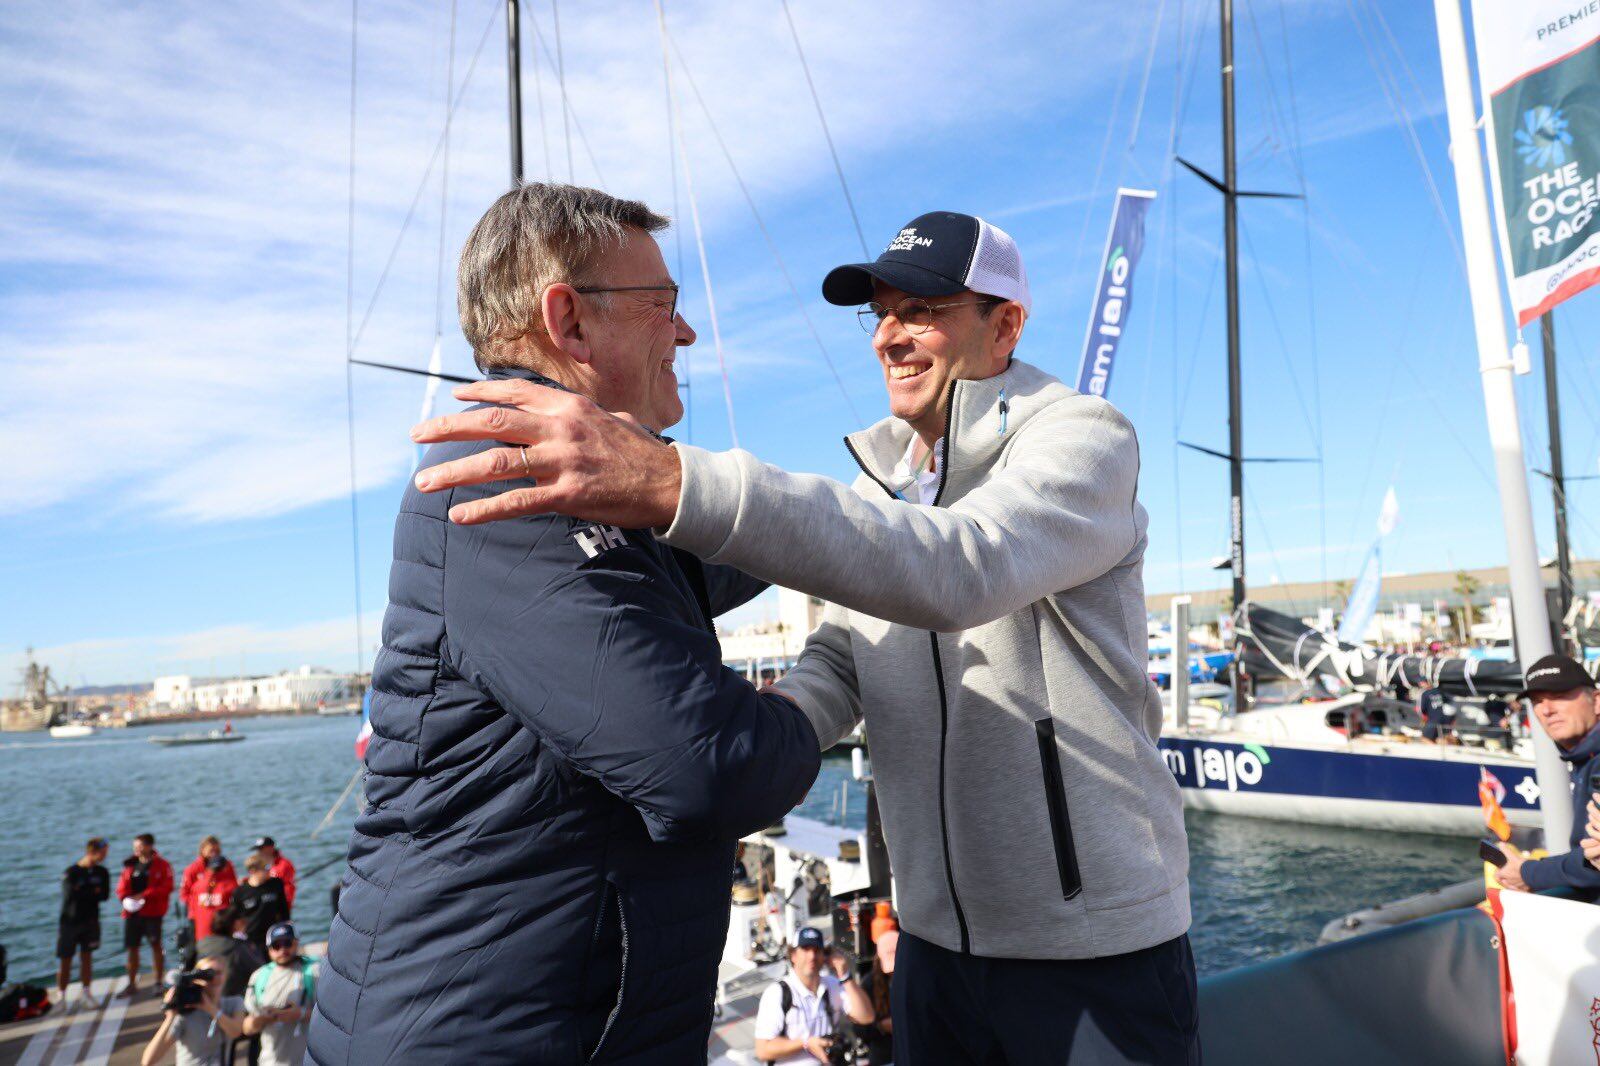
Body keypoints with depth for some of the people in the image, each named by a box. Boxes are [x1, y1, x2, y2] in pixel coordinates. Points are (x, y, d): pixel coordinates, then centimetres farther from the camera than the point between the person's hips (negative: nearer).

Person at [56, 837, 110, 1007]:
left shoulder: (102, 872, 0)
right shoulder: (71, 872, -13)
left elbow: (105, 895, -6)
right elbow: (70, 895, -23)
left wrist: (83, 893, -18)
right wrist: (93, 892, -14)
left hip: (91, 921, 3)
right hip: (70, 922, -3)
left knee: (86, 958, 8)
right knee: (64, 961, 2)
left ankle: (87, 993, 17)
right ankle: (61, 997, 14)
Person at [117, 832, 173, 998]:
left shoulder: (161, 865, -3)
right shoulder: (130, 865, 11)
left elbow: (166, 887, -11)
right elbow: (122, 887, 10)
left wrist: (144, 896, -19)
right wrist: (126, 898, -11)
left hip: (152, 912, -5)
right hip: (132, 912, 5)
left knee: (156, 945, 0)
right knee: (132, 947, 7)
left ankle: (158, 982, 8)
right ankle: (131, 985, 17)